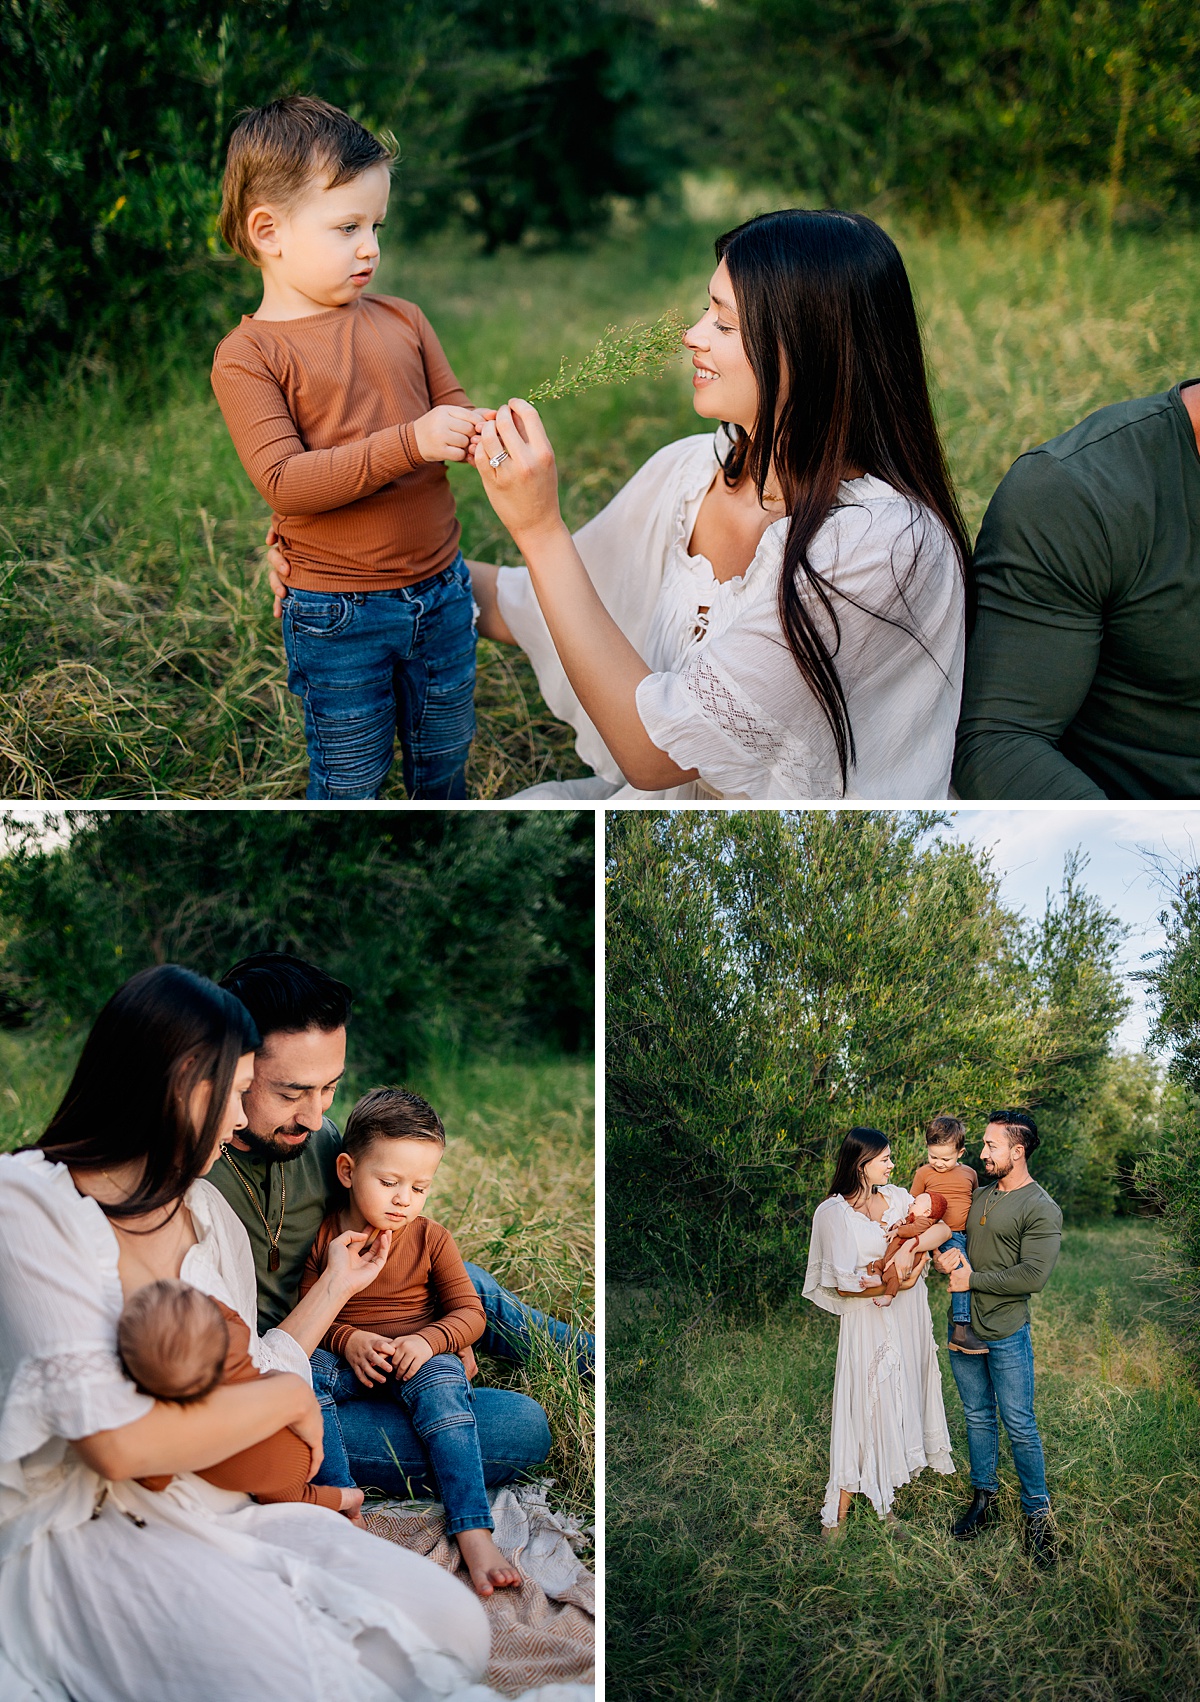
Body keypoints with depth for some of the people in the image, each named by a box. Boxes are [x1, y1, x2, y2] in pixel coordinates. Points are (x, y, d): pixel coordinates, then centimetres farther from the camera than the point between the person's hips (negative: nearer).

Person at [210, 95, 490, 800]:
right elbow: (284, 480, -21)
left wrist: (473, 430, -15)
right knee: (351, 782, 10)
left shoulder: (402, 319, 4)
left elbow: (451, 404, 12)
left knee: (444, 761, 21)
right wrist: (411, 443, -30)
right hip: (338, 618, -5)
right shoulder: (247, 357, -12)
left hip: (441, 589, 5)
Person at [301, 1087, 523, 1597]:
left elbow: (469, 1313, 1)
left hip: (419, 1359, -1)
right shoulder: (324, 1237, 1)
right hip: (345, 1360, 1)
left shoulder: (431, 1238, 1)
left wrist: (428, 1340, -20)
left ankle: (473, 1533, -41)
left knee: (441, 1381, -34)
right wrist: (347, 1340, -15)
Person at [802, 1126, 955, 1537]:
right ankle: (837, 1516, 4)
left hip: (909, 1318, 6)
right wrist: (894, 1285, -15)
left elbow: (942, 1228, -4)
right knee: (866, 1408, -4)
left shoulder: (897, 1197, 7)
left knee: (902, 1402, 10)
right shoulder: (834, 1212, -11)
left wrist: (910, 1247, -20)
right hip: (868, 1322, -6)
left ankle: (885, 1499, 22)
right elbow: (843, 1285, -13)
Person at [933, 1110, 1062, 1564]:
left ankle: (1037, 1513, 11)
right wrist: (945, 1253, -5)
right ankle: (985, 1500, 26)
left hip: (1006, 1334, -6)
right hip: (963, 1325, 6)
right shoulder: (980, 1195, 10)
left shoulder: (1042, 1210, -11)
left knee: (1019, 1426, -1)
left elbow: (1033, 1276, -19)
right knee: (978, 1417, 15)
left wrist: (972, 1280, -13)